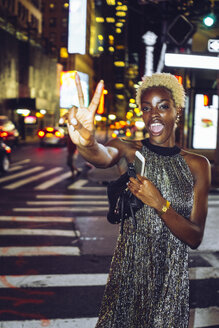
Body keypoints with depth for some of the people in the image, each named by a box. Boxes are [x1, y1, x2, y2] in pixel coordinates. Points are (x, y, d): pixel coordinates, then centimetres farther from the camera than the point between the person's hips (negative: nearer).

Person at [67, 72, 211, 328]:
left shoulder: (197, 165, -3)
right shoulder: (129, 149, -5)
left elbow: (195, 238, -7)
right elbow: (103, 157, -30)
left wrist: (160, 204, -23)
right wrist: (87, 144, -53)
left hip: (172, 277, 1)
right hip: (129, 270, 0)